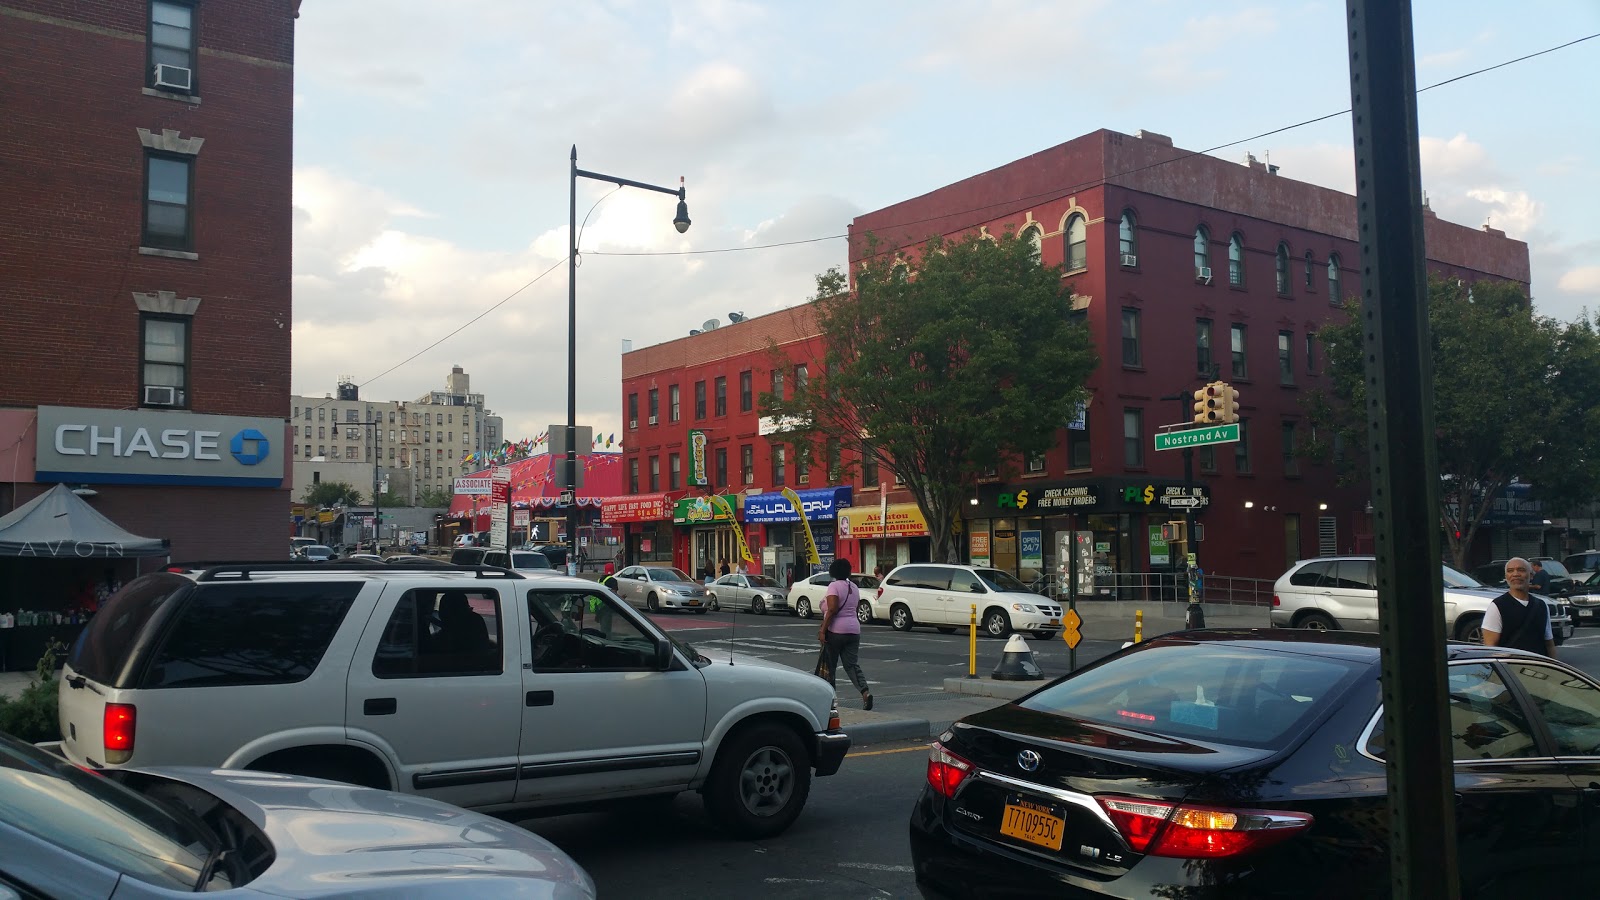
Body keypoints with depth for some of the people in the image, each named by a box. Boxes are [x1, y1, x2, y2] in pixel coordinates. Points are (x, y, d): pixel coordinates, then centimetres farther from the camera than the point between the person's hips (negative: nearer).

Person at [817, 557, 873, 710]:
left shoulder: (834, 586, -10)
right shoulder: (854, 587, 13)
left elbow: (832, 610, -19)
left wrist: (823, 630, -18)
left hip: (835, 630, -6)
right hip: (854, 630, 6)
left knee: (830, 665, 6)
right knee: (852, 664, 4)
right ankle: (865, 691, -17)